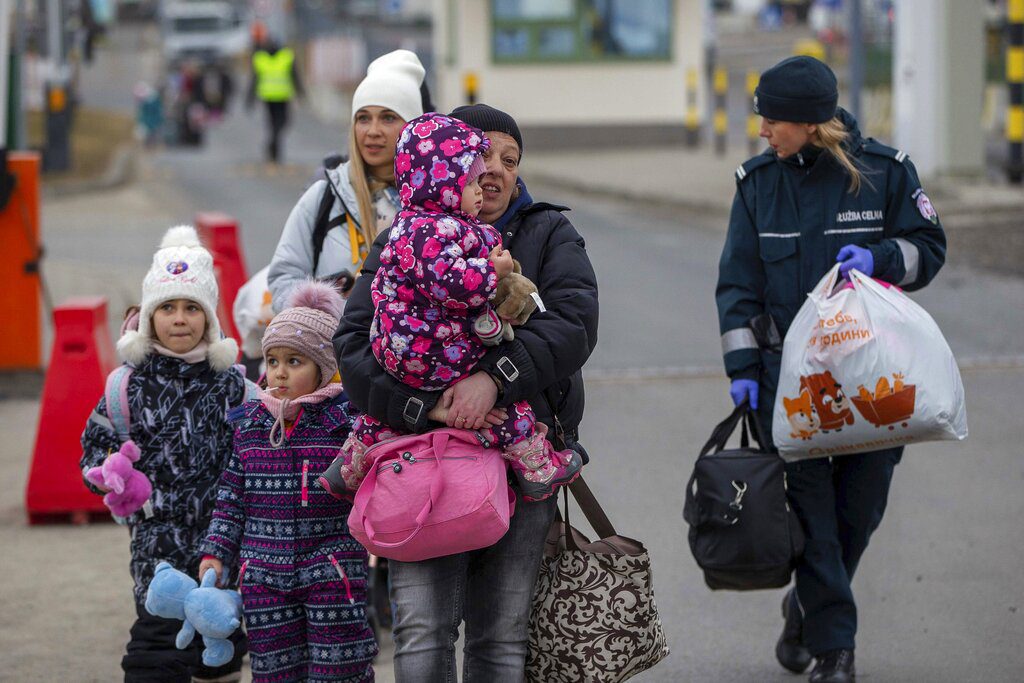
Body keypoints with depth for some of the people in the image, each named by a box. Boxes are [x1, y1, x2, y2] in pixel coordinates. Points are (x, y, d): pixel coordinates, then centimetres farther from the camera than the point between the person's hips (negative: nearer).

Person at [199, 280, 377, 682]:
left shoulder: (344, 420, -6)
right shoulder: (248, 424, 7)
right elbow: (232, 498, 12)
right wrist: (216, 553, 8)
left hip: (332, 573, -4)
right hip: (264, 575, 4)